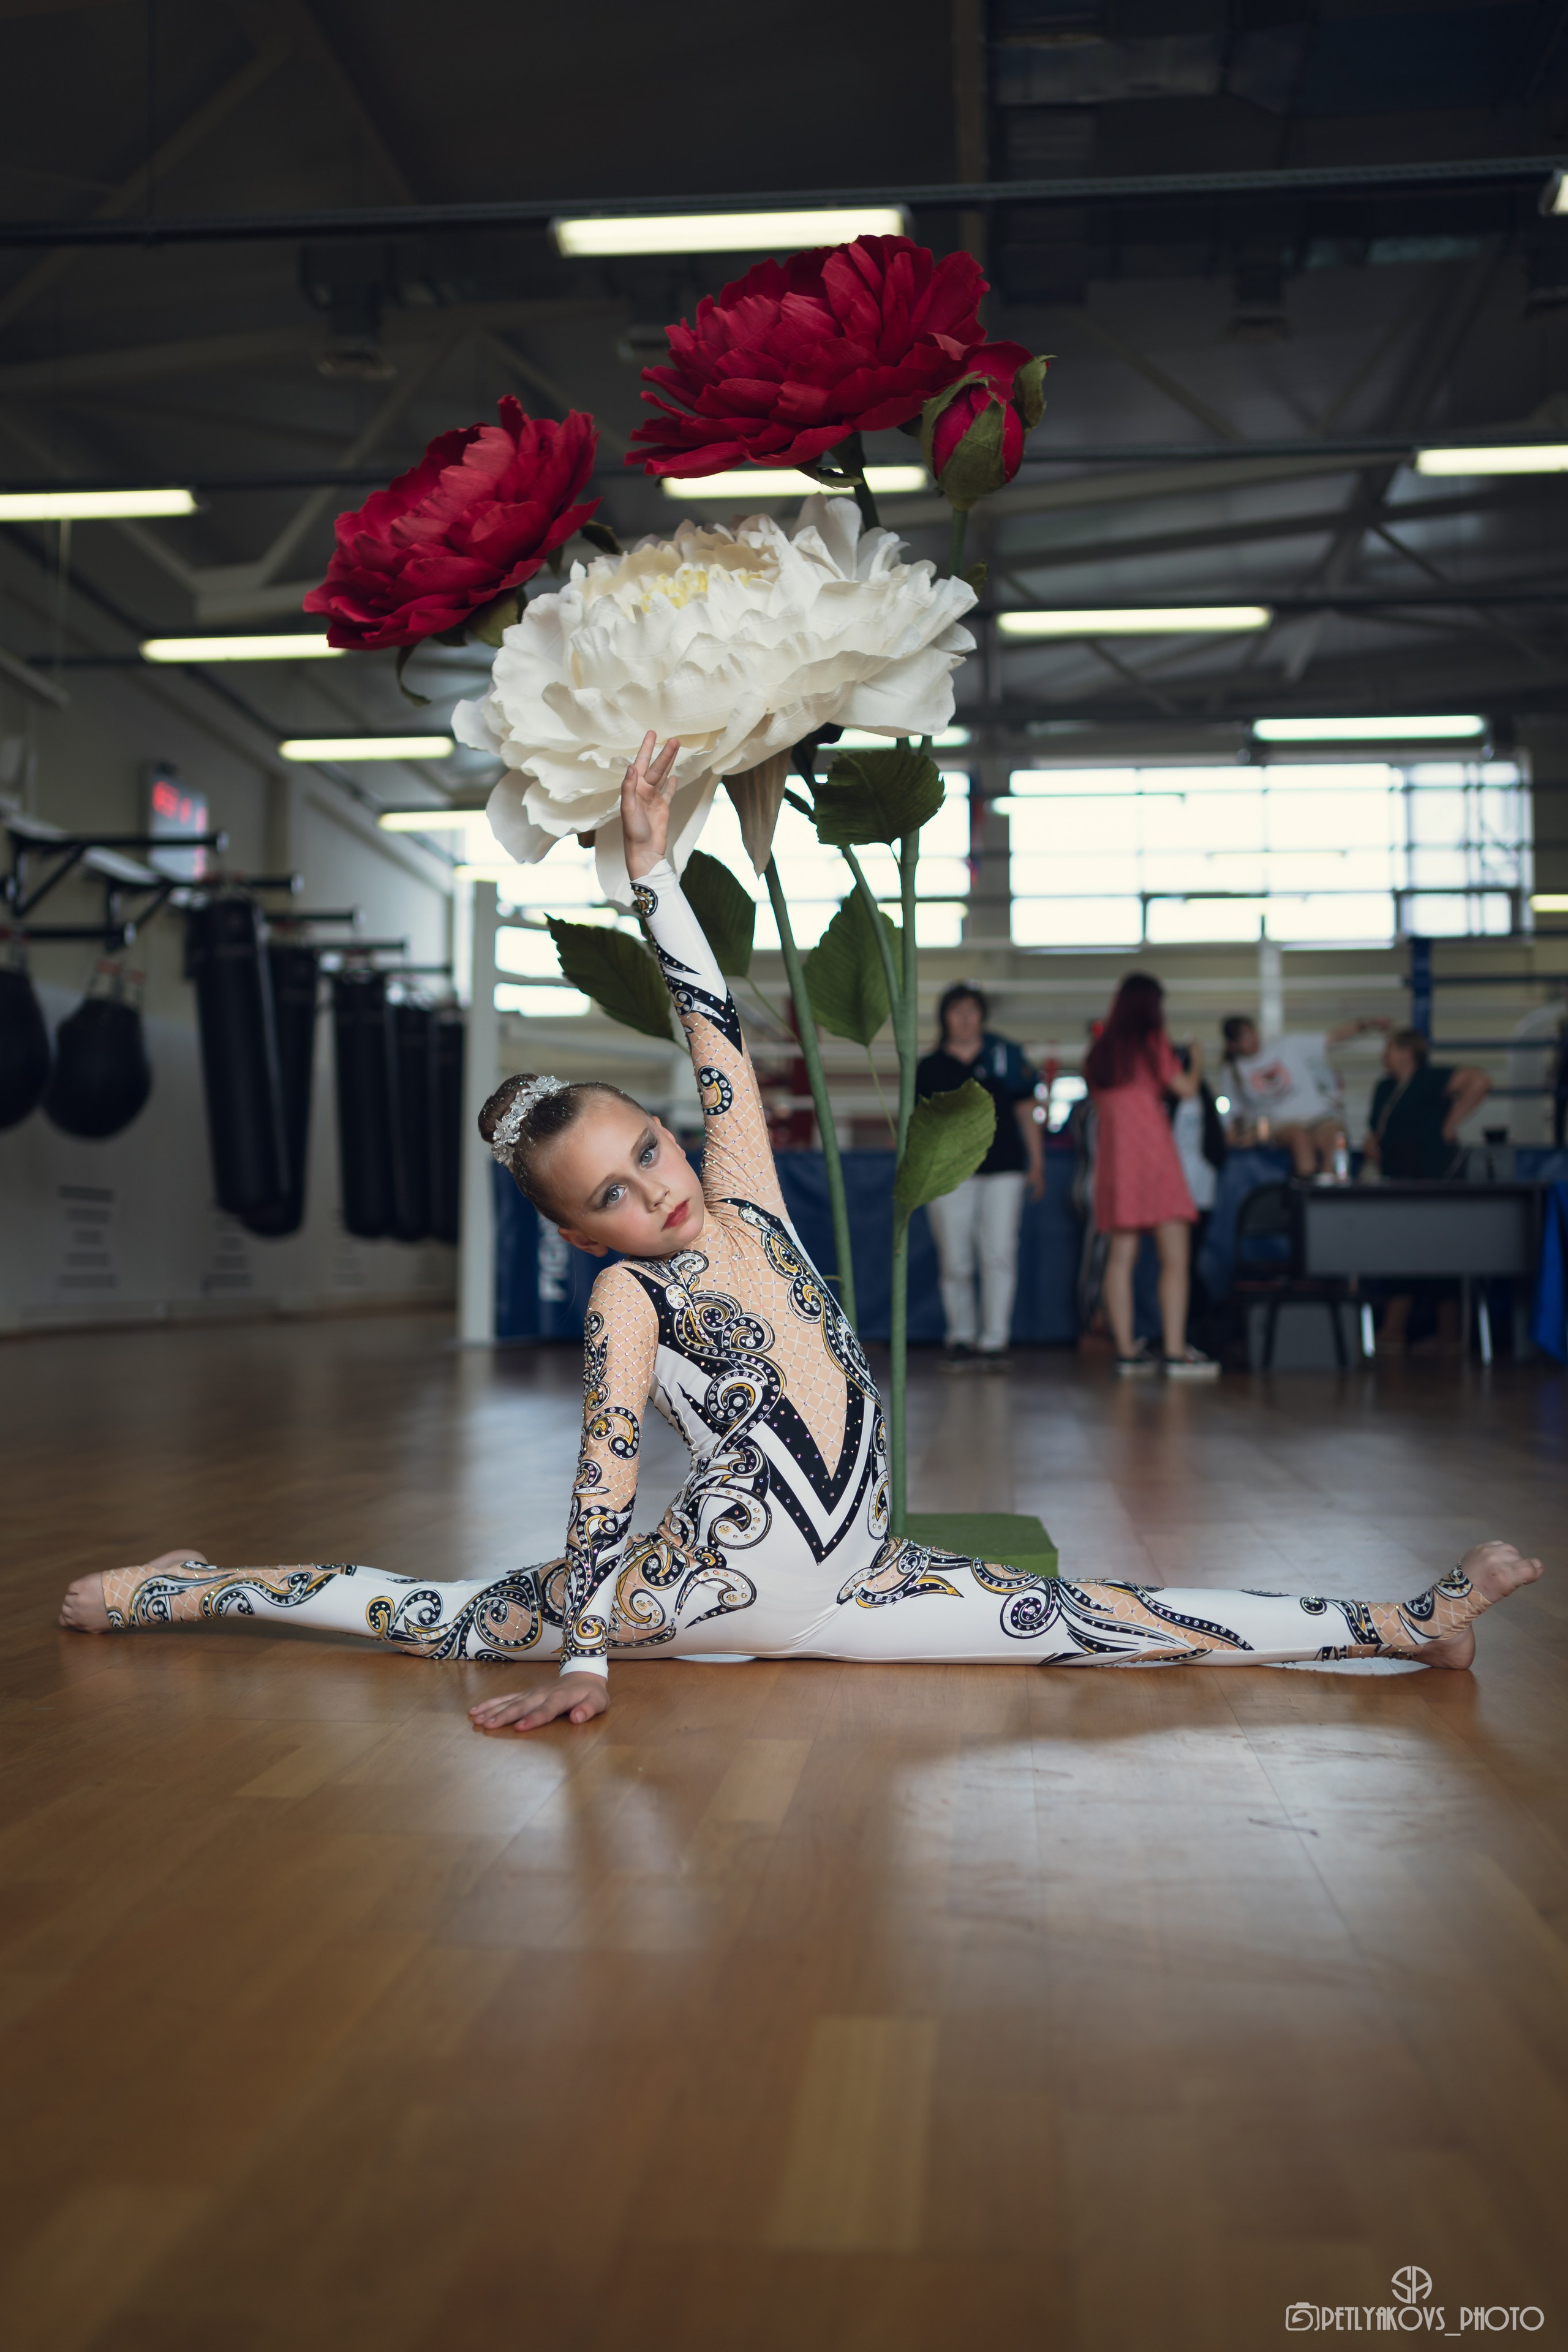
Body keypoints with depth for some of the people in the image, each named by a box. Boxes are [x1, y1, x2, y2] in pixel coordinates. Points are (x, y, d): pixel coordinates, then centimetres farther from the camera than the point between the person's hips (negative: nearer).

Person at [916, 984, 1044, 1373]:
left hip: (1003, 1168, 0)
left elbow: (1025, 1111, 13)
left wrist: (1036, 1162, 10)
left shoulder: (1005, 1055, 11)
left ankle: (994, 1341, -2)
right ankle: (960, 1338, 15)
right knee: (955, 1261, 1)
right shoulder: (930, 1068, 9)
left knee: (999, 1255, -7)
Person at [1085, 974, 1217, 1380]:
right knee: (1175, 1257, -5)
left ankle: (1126, 1352, 2)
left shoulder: (1100, 1051, 13)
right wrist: (1196, 1060, 17)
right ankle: (1176, 1353, -11)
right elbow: (1186, 1088, -2)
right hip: (1152, 1153, -6)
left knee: (1121, 1256, 4)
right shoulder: (1152, 1041, -2)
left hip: (1112, 1156, 6)